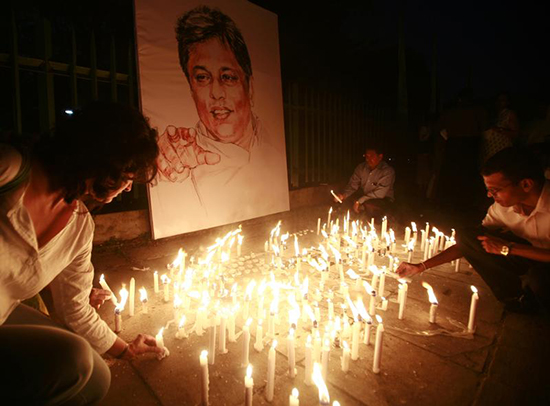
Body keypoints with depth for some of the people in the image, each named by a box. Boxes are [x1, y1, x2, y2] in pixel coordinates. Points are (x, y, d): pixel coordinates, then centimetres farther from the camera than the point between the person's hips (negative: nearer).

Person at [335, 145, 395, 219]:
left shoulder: (388, 171, -19)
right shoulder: (361, 167, -2)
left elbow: (380, 193, -25)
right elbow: (353, 185, -1)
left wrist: (359, 201, -29)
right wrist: (344, 195, -23)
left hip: (383, 200, -5)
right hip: (364, 199, 6)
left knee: (368, 206, -36)